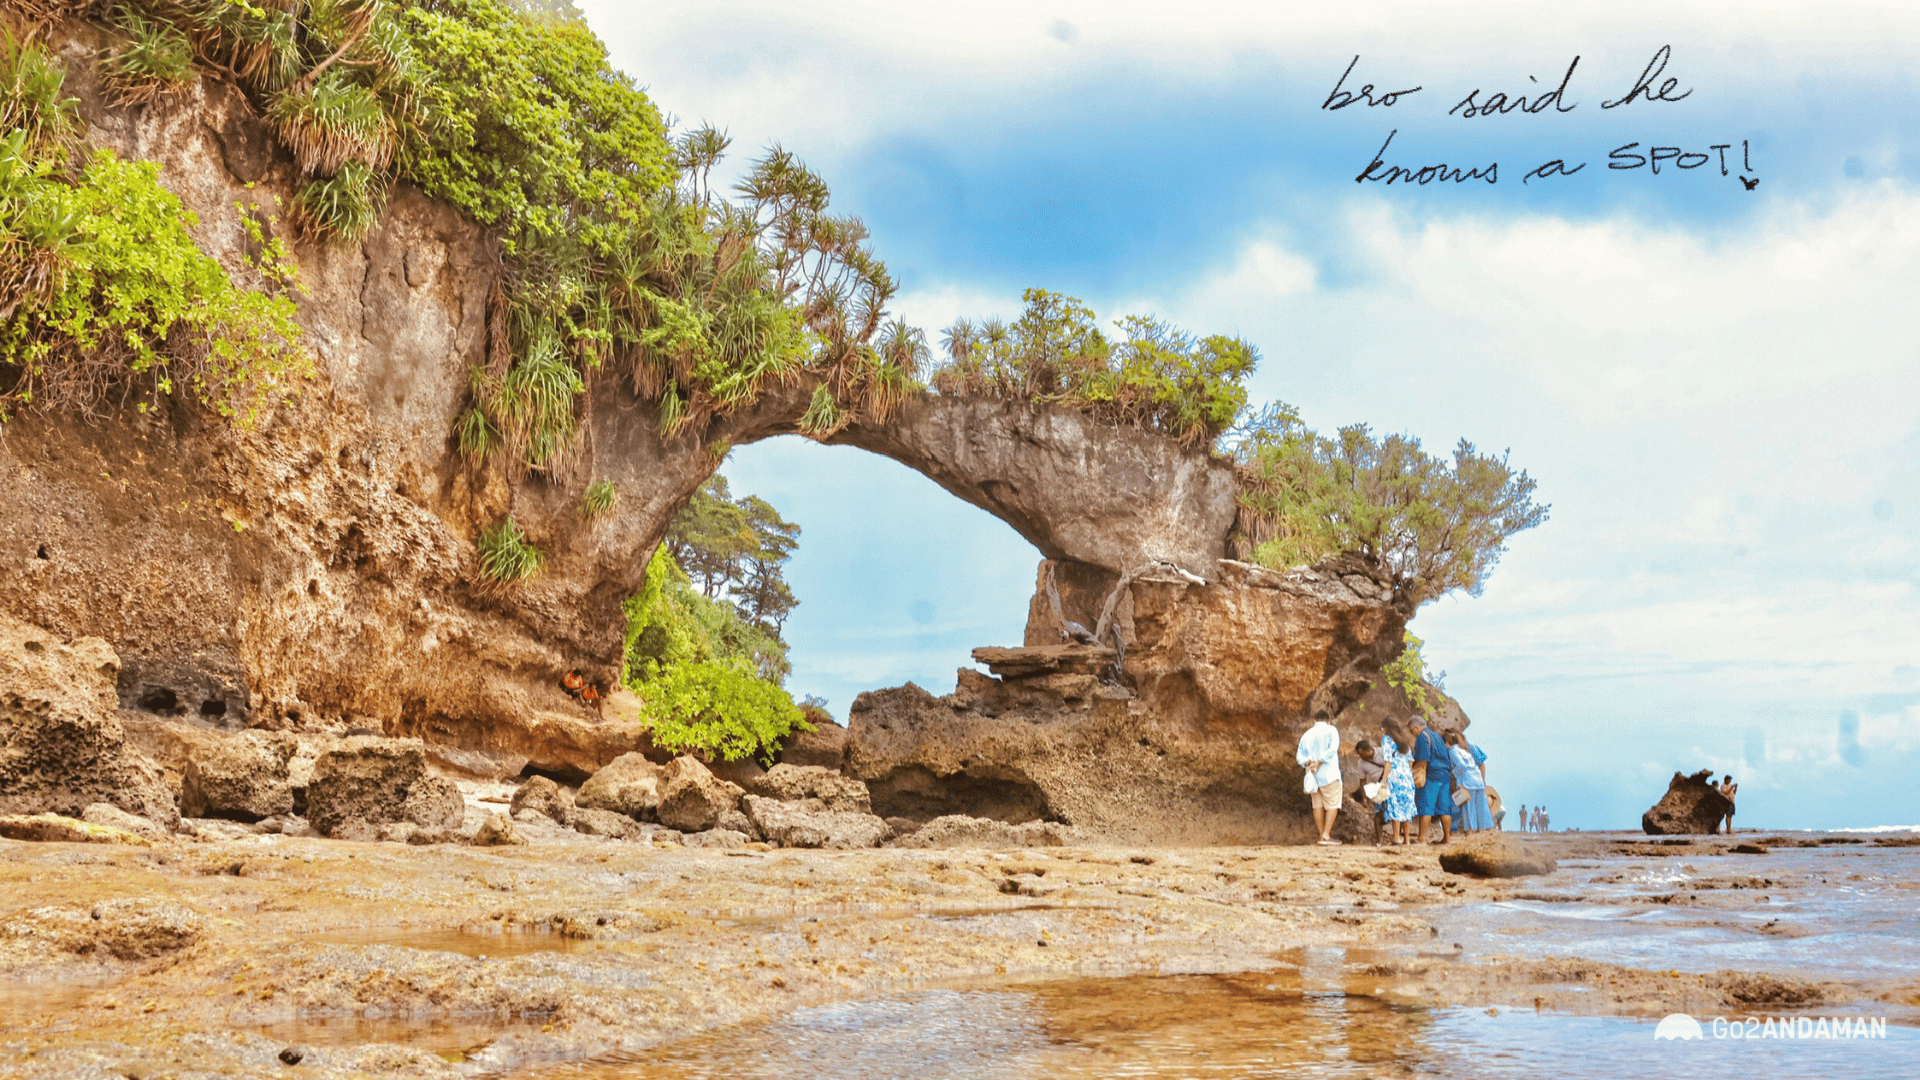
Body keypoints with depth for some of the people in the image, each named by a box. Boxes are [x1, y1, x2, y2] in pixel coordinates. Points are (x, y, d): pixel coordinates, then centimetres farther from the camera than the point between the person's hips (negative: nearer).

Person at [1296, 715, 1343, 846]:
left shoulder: (1307, 735, 17)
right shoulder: (1331, 730, 3)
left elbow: (1300, 755, 7)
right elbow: (1332, 749, -13)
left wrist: (1308, 763, -8)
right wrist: (1319, 762, -14)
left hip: (1313, 775, 5)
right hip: (1328, 773, -5)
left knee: (1318, 805, 9)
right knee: (1332, 805, -3)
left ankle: (1322, 835, 9)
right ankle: (1326, 836, -12)